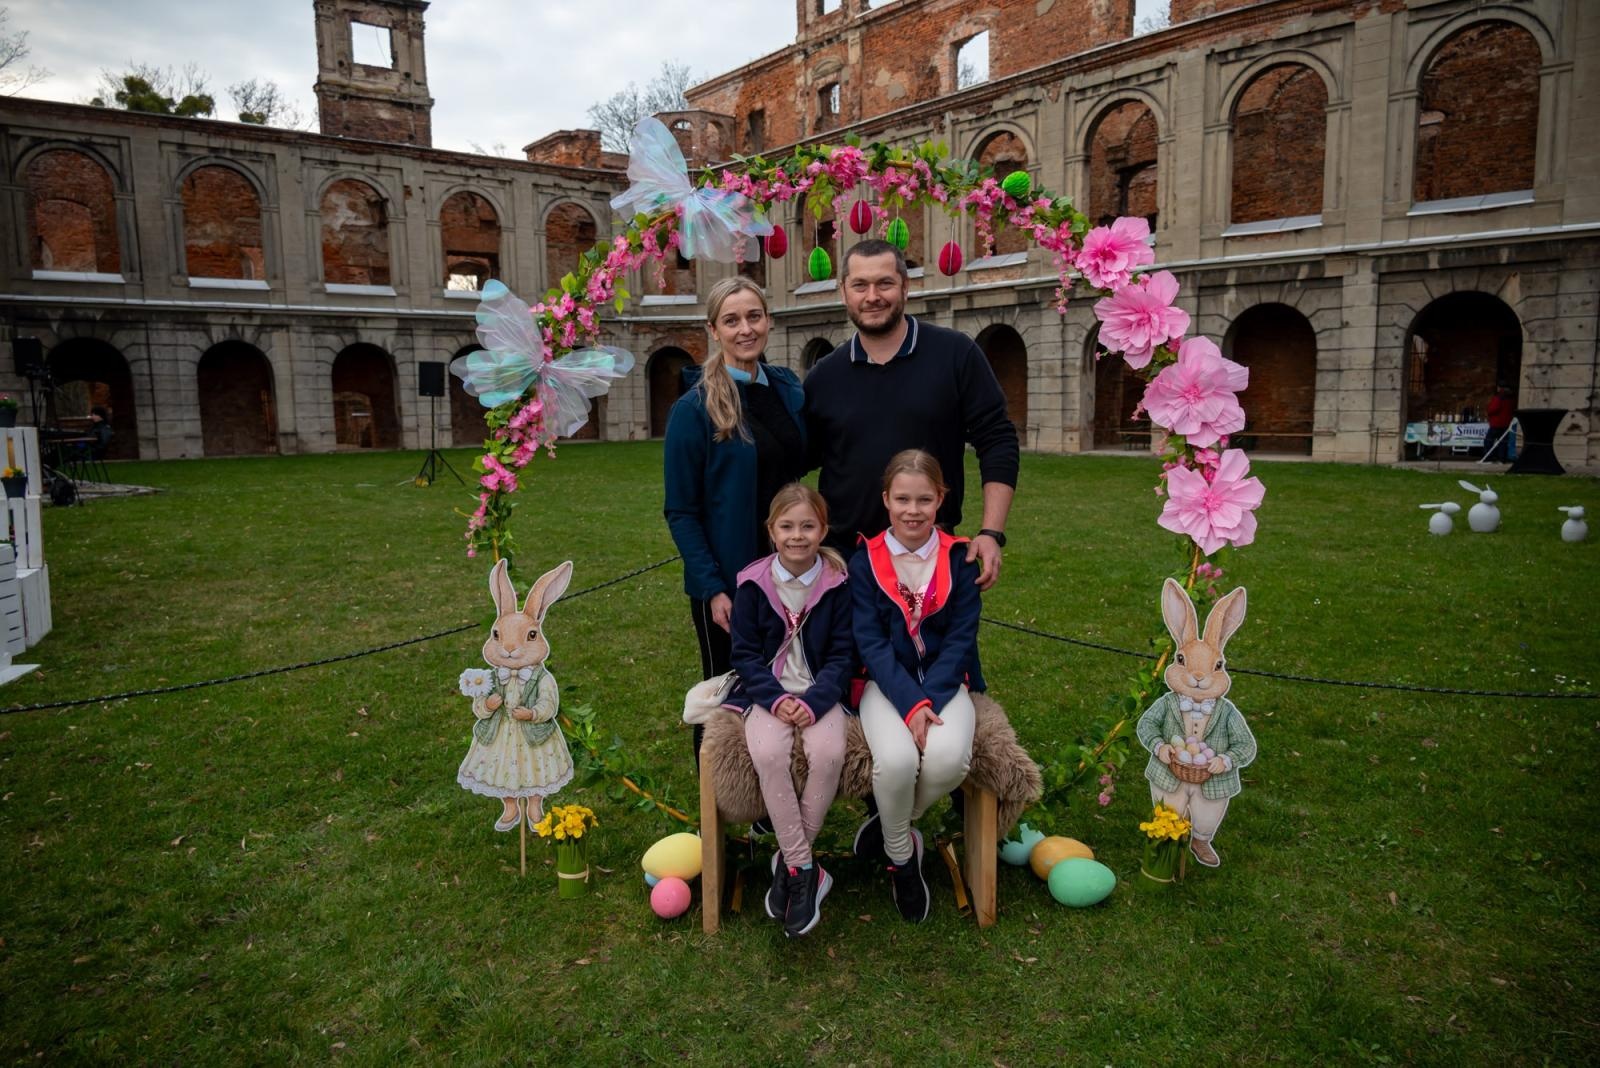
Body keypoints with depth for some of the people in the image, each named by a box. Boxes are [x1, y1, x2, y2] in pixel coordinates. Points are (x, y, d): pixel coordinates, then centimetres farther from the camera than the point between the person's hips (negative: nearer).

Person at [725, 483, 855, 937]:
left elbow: (843, 655, -2)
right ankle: (805, 868, -16)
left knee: (829, 752, -29)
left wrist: (814, 702, -17)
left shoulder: (838, 582, -3)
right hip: (767, 693, 0)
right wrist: (775, 699, -15)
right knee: (768, 753, -30)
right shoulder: (754, 583, -2)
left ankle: (790, 862, -9)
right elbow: (744, 653, 1)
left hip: (821, 693, 0)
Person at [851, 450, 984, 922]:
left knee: (948, 756, -30)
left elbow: (961, 639, -4)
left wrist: (929, 700, -18)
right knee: (896, 759, -30)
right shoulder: (865, 561, -2)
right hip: (887, 683, -1)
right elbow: (871, 643, -7)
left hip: (945, 682, 1)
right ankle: (901, 855, 2)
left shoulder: (960, 558, 0)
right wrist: (910, 704, -20)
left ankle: (892, 823, 4)